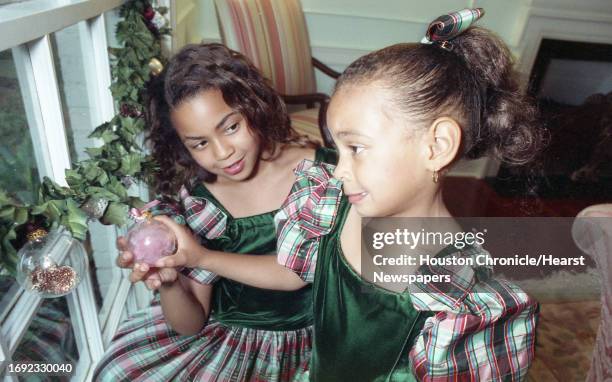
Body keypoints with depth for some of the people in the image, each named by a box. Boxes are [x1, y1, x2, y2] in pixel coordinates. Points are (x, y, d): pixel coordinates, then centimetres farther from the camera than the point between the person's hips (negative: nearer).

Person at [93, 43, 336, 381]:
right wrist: (168, 284, -24)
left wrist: (201, 255, -23)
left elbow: (299, 271, -18)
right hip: (221, 334, 3)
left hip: (311, 338, -2)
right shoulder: (193, 199, -7)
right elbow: (190, 323, -3)